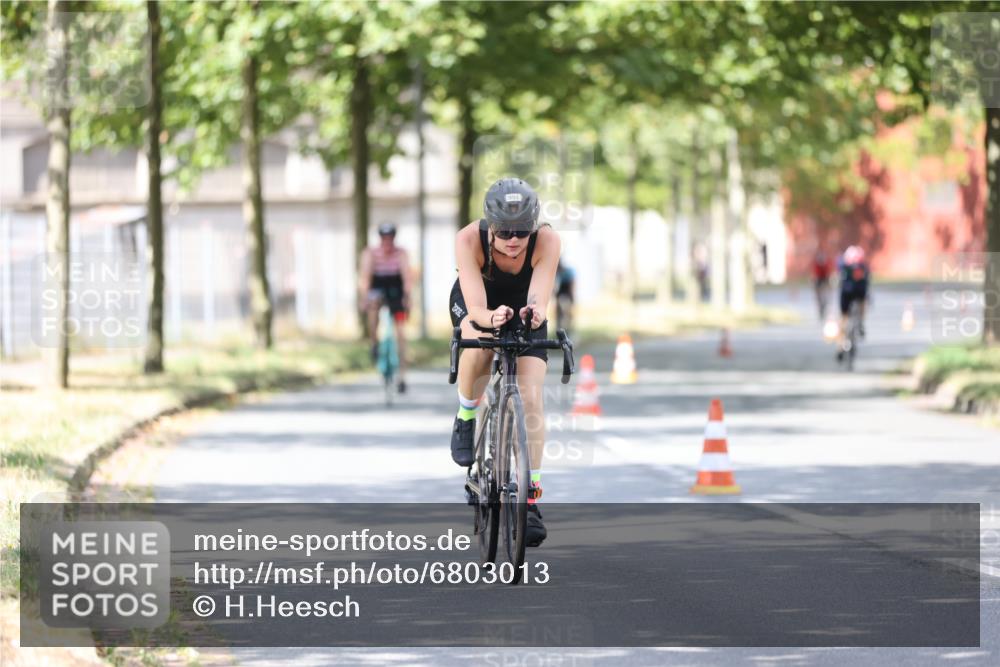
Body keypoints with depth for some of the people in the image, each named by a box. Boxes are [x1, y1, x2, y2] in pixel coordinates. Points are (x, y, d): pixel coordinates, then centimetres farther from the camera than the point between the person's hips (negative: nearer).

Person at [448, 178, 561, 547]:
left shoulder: (547, 240, -34)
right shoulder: (469, 239, -36)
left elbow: (539, 300, -42)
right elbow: (475, 308, -42)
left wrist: (535, 312, -64)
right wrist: (490, 317, -63)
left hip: (523, 312, 1)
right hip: (475, 306, -1)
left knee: (530, 398, -14)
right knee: (478, 347, -35)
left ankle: (531, 499, -7)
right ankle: (465, 419, -7)